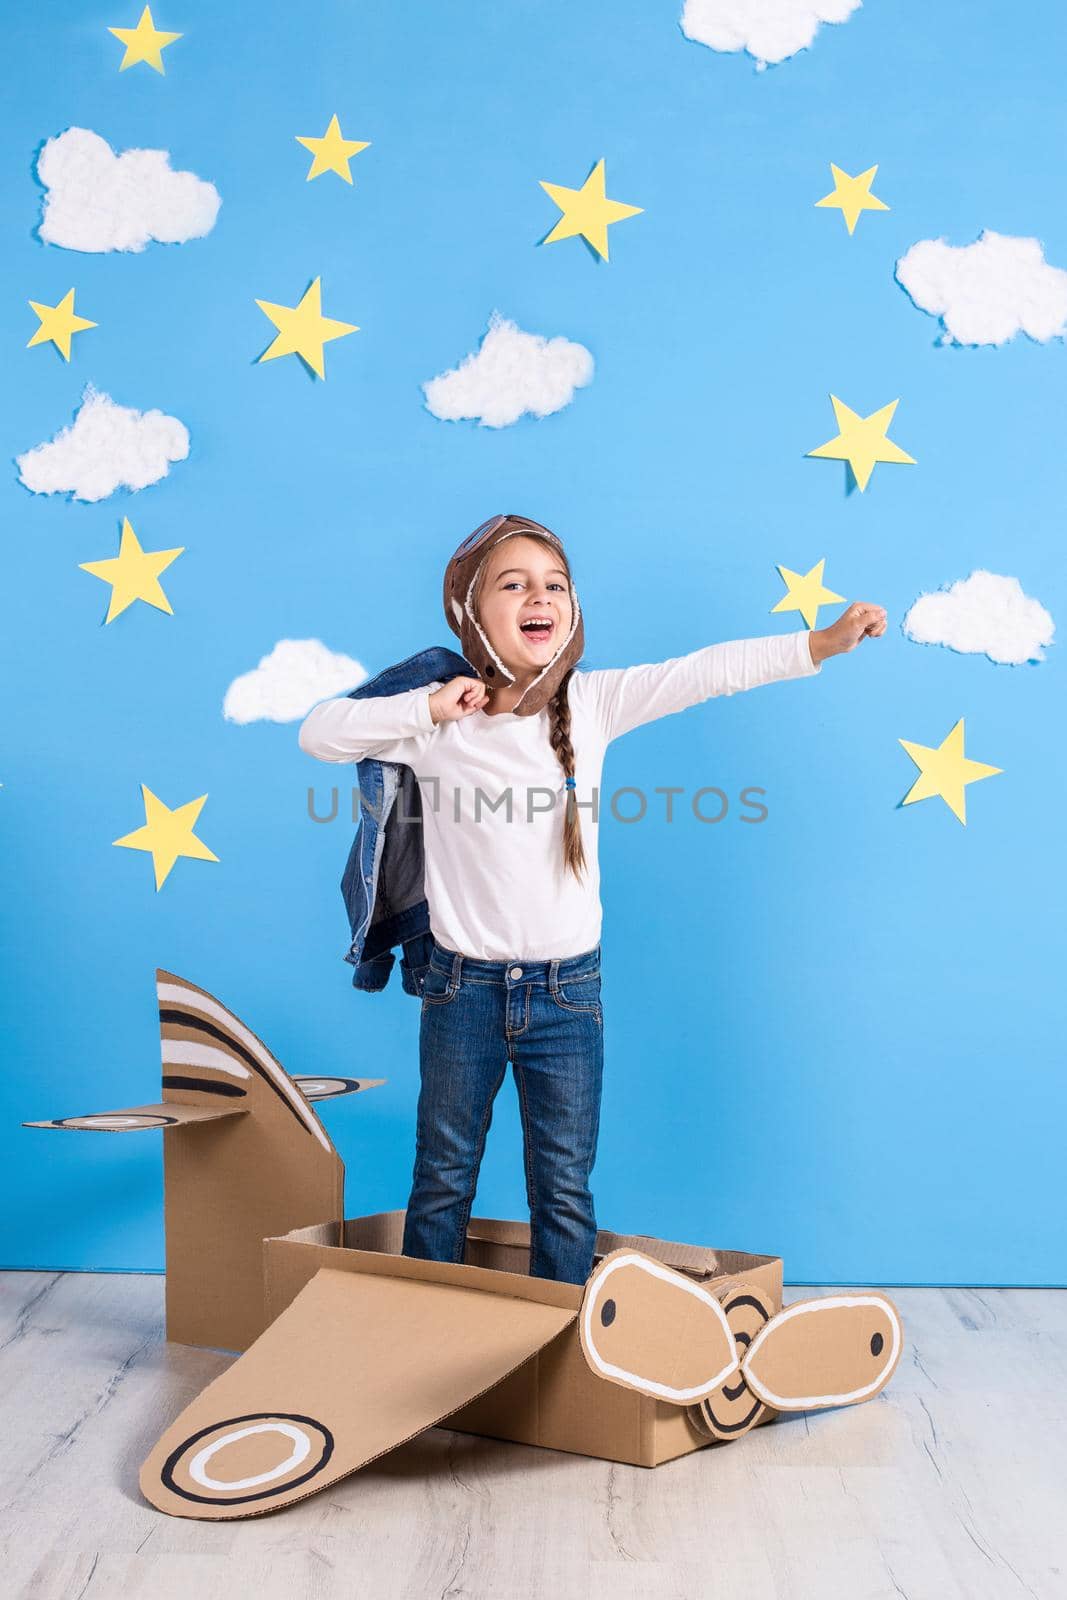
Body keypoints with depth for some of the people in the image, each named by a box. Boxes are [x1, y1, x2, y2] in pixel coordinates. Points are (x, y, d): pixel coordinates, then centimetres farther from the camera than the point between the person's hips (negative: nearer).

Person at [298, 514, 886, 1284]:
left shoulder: (593, 702, -5)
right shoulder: (438, 718, -6)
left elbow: (705, 671, -13)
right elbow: (319, 733, -8)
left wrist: (823, 642, -22)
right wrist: (426, 710, -18)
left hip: (568, 989, 0)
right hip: (463, 987, 0)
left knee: (565, 1193, 12)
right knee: (441, 1183, 16)